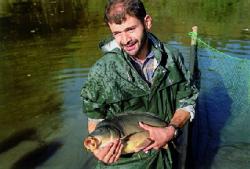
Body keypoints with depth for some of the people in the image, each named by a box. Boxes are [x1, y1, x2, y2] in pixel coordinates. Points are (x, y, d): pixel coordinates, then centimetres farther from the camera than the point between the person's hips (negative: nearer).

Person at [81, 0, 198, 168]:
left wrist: (171, 130, -19)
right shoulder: (101, 71, -17)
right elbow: (95, 118, -5)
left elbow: (187, 102, -3)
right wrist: (98, 147, -23)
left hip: (167, 154, 3)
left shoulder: (172, 57, -11)